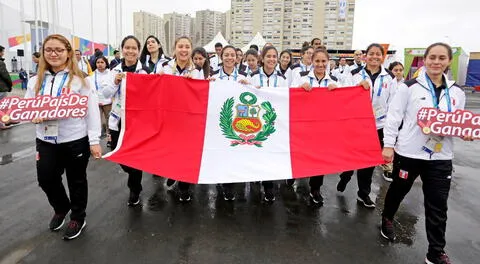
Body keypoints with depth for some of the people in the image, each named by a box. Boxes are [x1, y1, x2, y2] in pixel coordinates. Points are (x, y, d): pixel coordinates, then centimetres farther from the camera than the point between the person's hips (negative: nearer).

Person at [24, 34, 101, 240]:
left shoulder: (79, 79, -6)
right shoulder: (35, 81, 7)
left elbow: (92, 111, -8)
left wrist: (94, 141, -13)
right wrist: (34, 116, -13)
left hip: (76, 140, -4)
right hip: (46, 141, 4)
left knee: (76, 181, 10)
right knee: (45, 179, 12)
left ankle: (78, 218, 31)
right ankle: (61, 208, 42)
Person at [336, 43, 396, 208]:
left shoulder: (389, 78, 4)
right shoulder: (355, 74, -1)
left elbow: (392, 104, 5)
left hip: (378, 125, 2)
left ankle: (364, 193, 25)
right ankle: (344, 178, 40)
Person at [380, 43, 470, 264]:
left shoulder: (457, 92, 6)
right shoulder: (410, 87, -6)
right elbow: (393, 117, -7)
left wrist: (466, 133, -8)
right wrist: (388, 145, -11)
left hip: (441, 157, 3)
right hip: (409, 152, -3)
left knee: (438, 206, 7)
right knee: (398, 190, 17)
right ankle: (387, 219, 46)